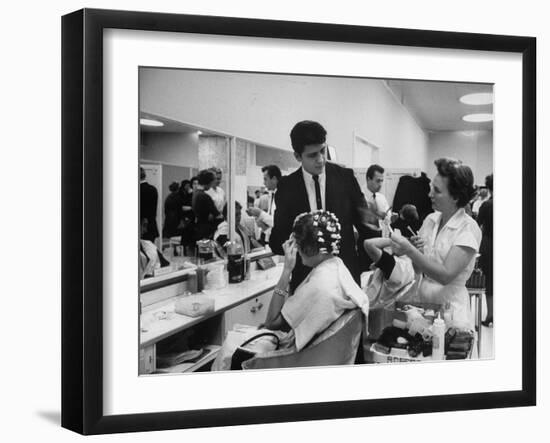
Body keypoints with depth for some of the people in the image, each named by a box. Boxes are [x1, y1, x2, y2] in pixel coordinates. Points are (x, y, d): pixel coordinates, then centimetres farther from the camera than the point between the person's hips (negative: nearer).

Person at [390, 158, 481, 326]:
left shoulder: (468, 228, -10)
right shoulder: (431, 220, 5)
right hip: (421, 298, 5)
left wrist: (409, 250, -23)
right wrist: (413, 248, -9)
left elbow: (446, 275, -19)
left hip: (449, 306, -4)